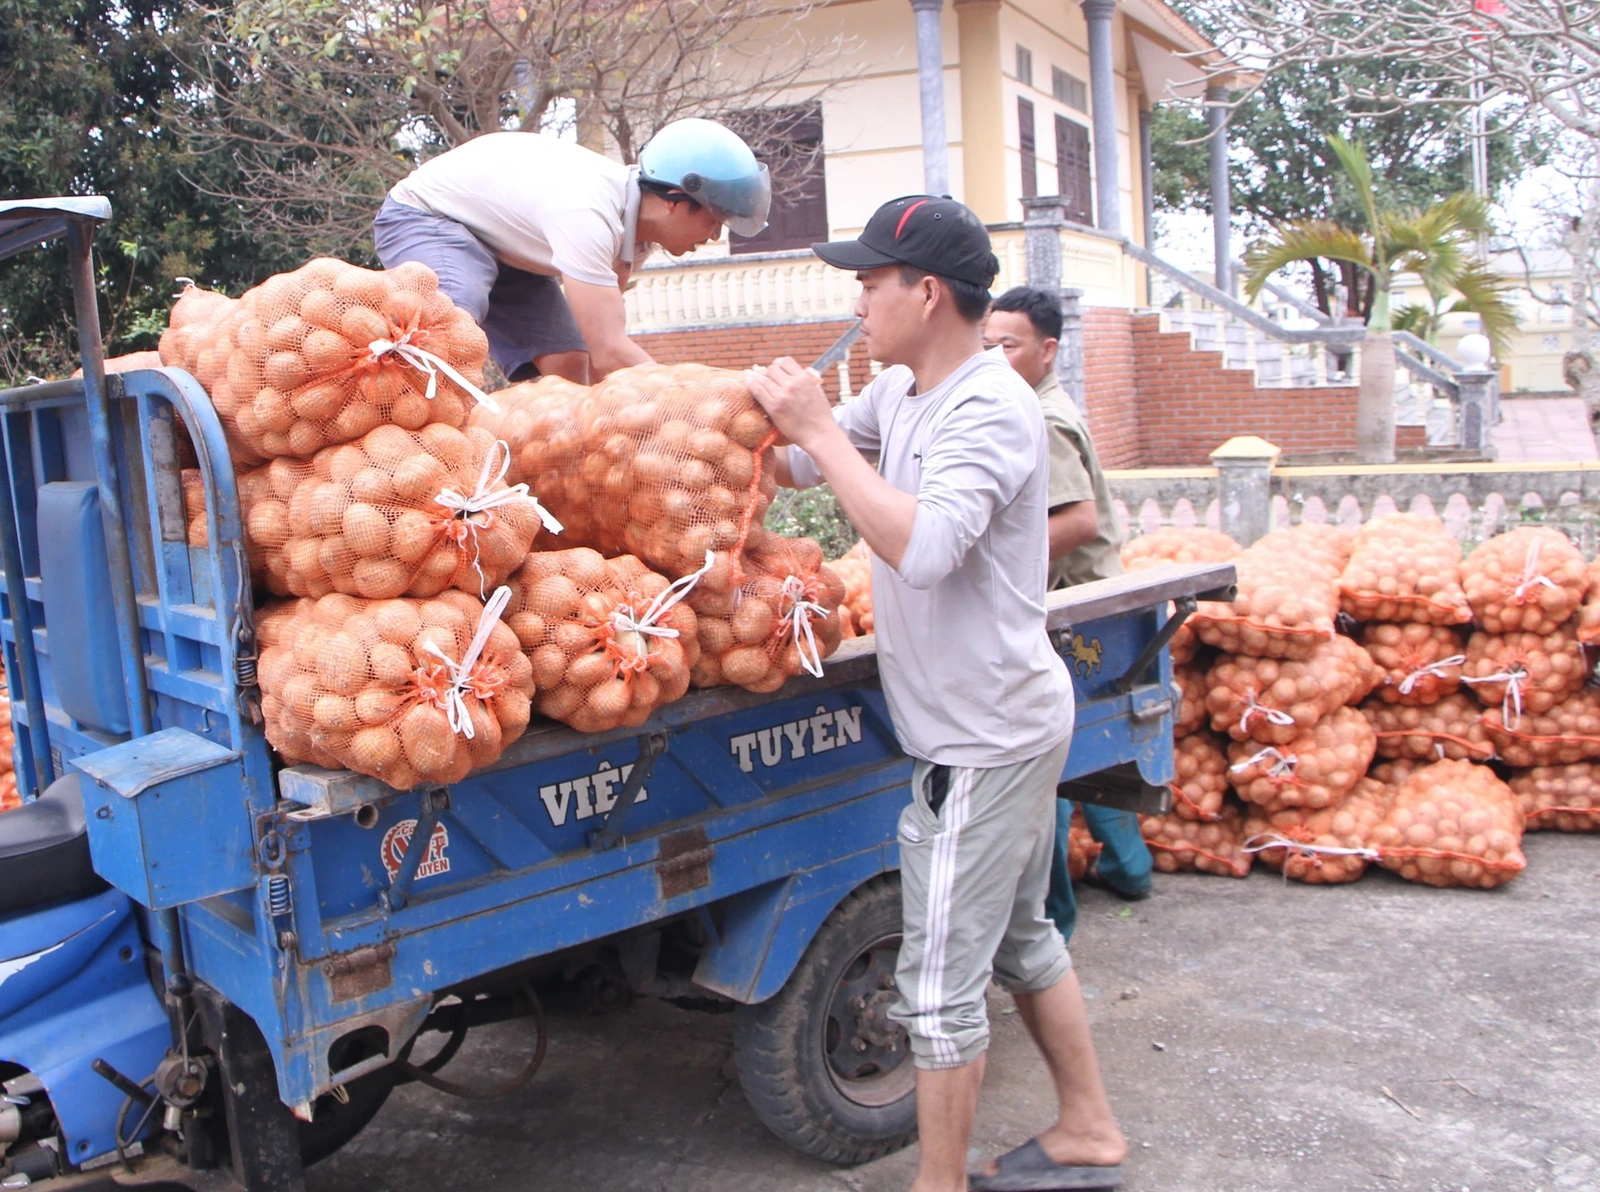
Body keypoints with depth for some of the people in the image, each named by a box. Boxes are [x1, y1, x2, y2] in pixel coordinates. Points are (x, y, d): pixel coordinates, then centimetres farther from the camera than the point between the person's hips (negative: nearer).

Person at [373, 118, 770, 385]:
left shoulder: (637, 227, -10)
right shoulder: (587, 212, -38)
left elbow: (599, 339, -7)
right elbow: (610, 353, -42)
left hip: (499, 240, 8)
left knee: (568, 363, -3)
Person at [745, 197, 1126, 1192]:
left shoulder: (992, 409, -20)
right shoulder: (901, 392, 7)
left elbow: (922, 548, -34)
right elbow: (795, 464, 12)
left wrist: (820, 429, -27)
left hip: (985, 736, -10)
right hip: (1006, 721, 10)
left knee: (941, 984, 0)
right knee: (1020, 938, 22)